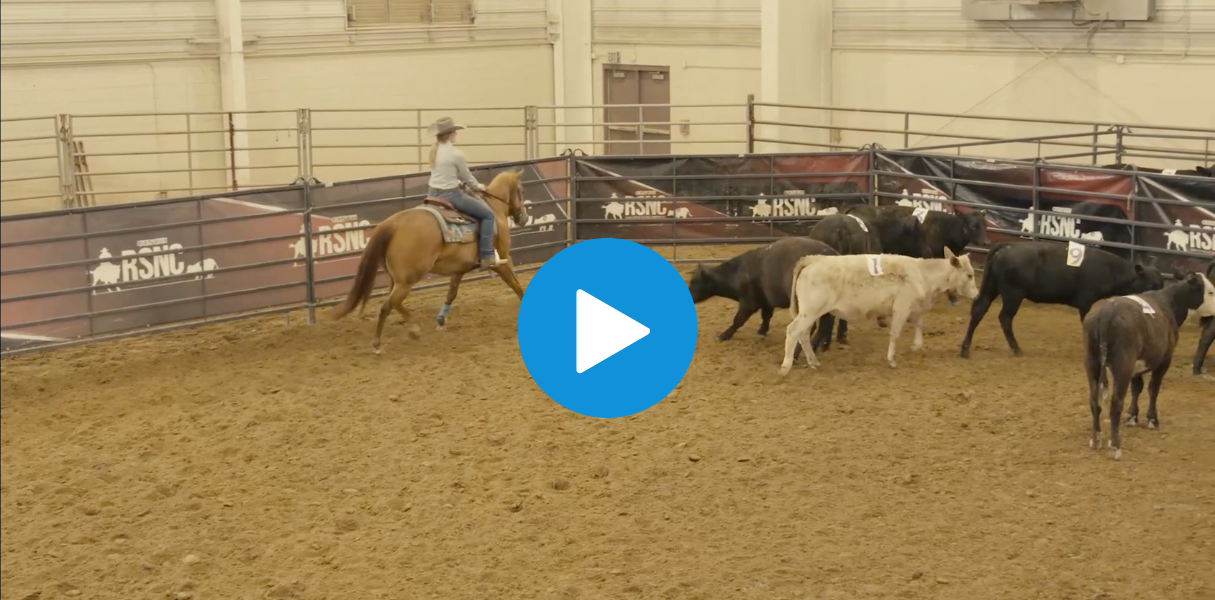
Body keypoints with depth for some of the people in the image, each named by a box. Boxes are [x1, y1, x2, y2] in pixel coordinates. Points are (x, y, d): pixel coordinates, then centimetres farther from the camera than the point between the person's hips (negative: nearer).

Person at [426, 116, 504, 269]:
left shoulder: (434, 150, 6)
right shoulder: (456, 154, -16)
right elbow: (466, 177, -4)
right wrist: (478, 186, 14)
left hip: (434, 194, 8)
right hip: (450, 195, -8)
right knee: (488, 214, 1)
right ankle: (487, 257, -5)